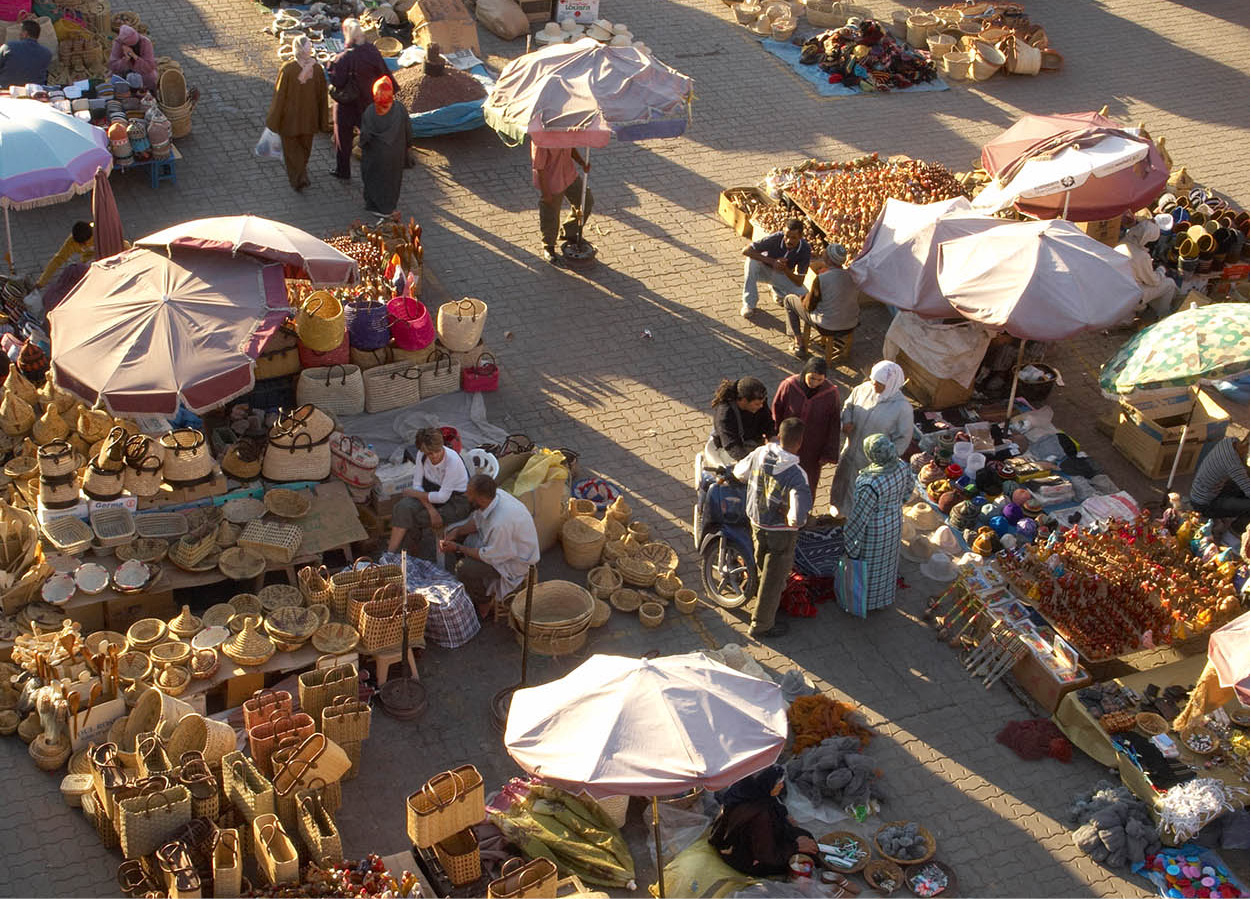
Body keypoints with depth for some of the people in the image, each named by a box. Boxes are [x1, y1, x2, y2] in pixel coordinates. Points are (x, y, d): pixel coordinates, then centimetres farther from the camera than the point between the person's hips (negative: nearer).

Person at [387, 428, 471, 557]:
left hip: (456, 503, -6)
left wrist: (414, 493, -13)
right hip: (432, 493, 6)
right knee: (404, 507, -23)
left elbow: (442, 497, -24)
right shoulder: (421, 455, -10)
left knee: (411, 518, -22)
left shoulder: (453, 461, -28)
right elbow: (417, 484, -5)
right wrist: (431, 509, -20)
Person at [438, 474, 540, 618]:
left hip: (517, 561, -9)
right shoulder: (495, 494, -15)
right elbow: (477, 520, 7)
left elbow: (489, 556, -26)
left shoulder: (501, 522, -40)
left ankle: (483, 606, 3)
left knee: (464, 568, -25)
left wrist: (458, 548, -17)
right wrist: (456, 532, -8)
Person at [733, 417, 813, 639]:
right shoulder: (796, 475, -33)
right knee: (774, 579, 14)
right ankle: (761, 626, 30)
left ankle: (766, 608, 56)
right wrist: (789, 518, -18)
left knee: (763, 568, 31)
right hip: (780, 533, -6)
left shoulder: (760, 454, -16)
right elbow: (798, 517, -40)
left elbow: (739, 471, 6)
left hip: (756, 523, 6)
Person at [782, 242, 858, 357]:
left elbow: (809, 306, -12)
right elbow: (857, 302, 9)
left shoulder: (821, 279, -21)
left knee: (789, 299, 13)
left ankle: (799, 343, 14)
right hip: (851, 327, 5)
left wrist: (804, 298, 12)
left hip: (826, 327, -5)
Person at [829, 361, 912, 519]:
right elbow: (848, 405, 5)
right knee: (844, 478, 29)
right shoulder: (864, 389, -14)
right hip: (851, 450, 5)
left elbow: (903, 438, -18)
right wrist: (847, 421, -15)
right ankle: (840, 507, 58)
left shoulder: (902, 407, -27)